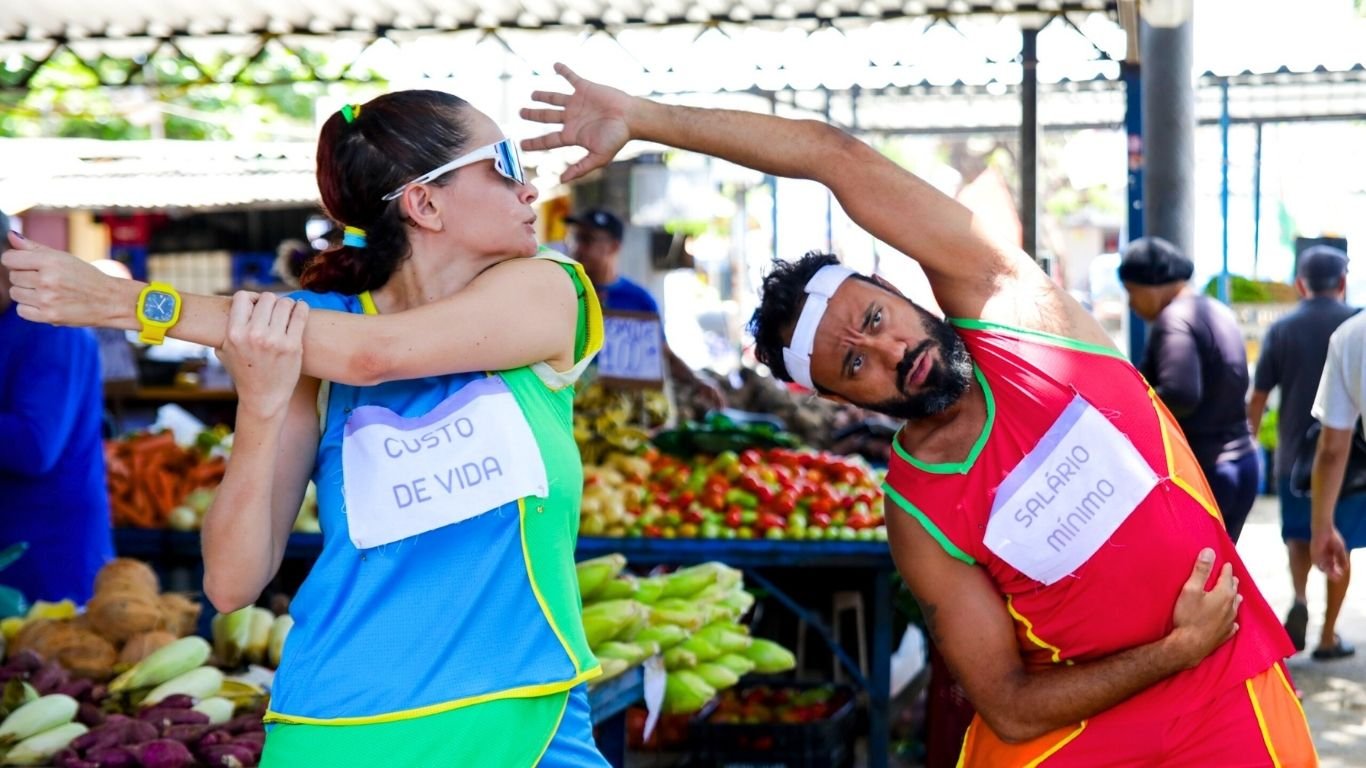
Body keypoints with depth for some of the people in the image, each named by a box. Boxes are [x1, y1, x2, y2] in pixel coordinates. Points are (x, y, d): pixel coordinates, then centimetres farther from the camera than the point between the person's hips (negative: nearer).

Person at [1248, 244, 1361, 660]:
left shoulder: (1282, 329, -1)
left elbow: (1257, 399, 0)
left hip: (1294, 454, 2)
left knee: (1299, 536, 19)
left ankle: (1299, 599, -7)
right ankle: (1328, 637, 11)